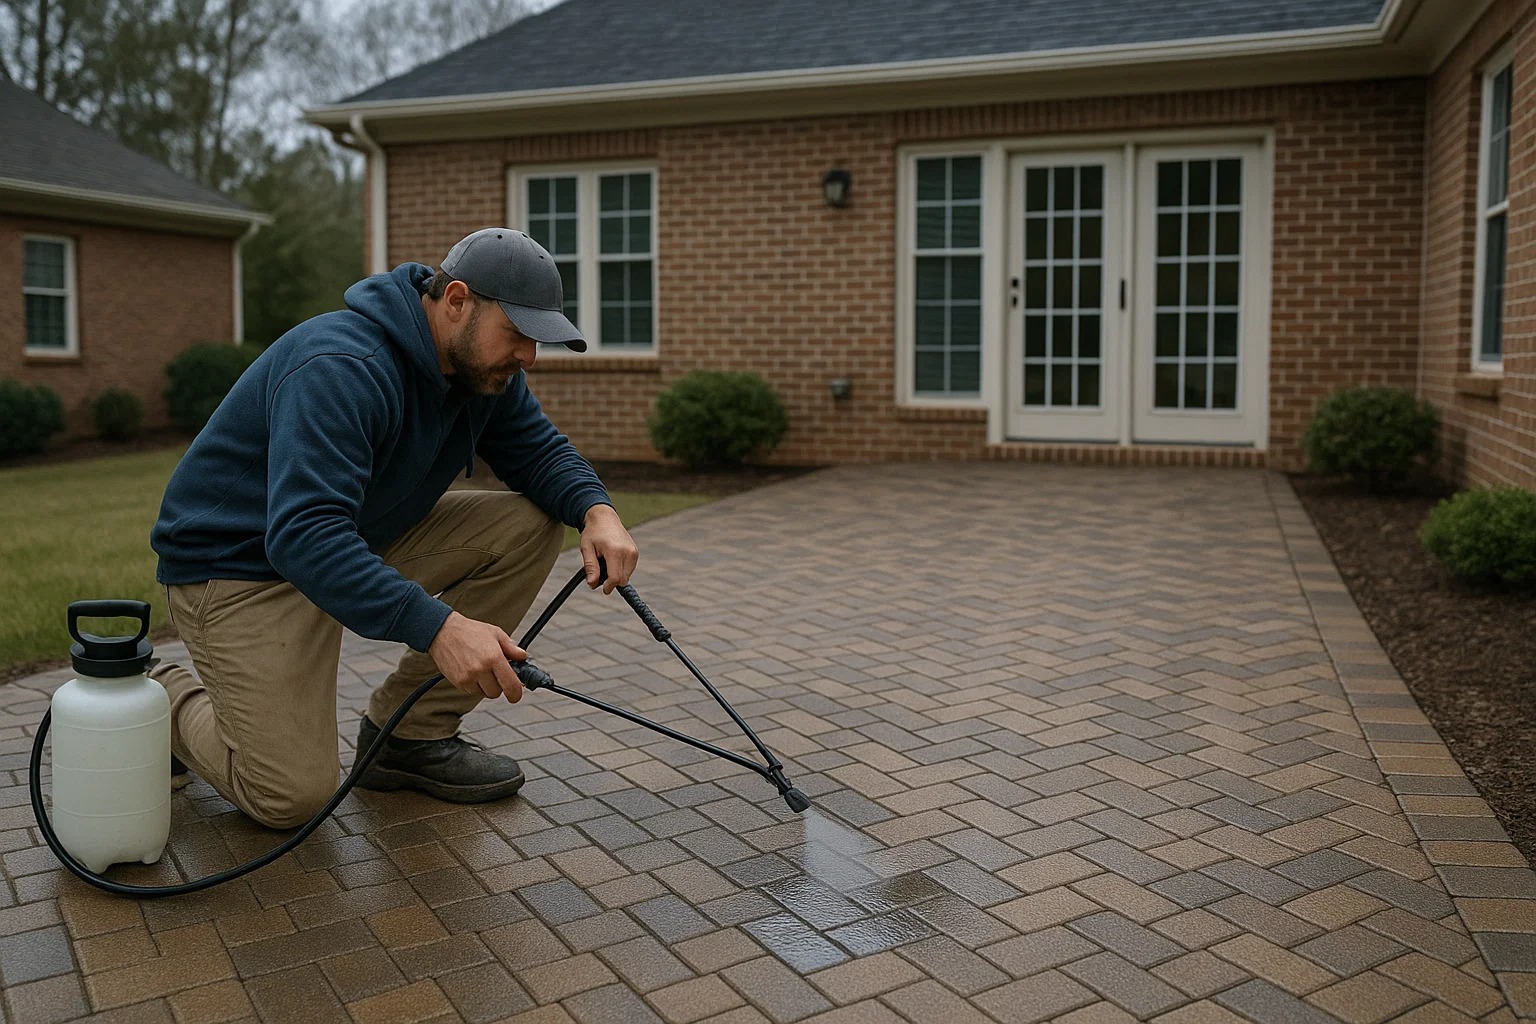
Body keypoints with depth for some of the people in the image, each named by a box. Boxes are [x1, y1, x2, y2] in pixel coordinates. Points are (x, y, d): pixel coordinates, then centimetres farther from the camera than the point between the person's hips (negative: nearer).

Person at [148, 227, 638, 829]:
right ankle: (167, 698, 15)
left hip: (363, 538, 8)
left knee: (530, 524, -9)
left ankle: (409, 734, 0)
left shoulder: (485, 367, -5)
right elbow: (304, 533, -41)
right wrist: (438, 627, -50)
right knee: (292, 797, -18)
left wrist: (596, 510, -20)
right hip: (241, 560, -8)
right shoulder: (341, 368, -31)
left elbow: (538, 451, 3)